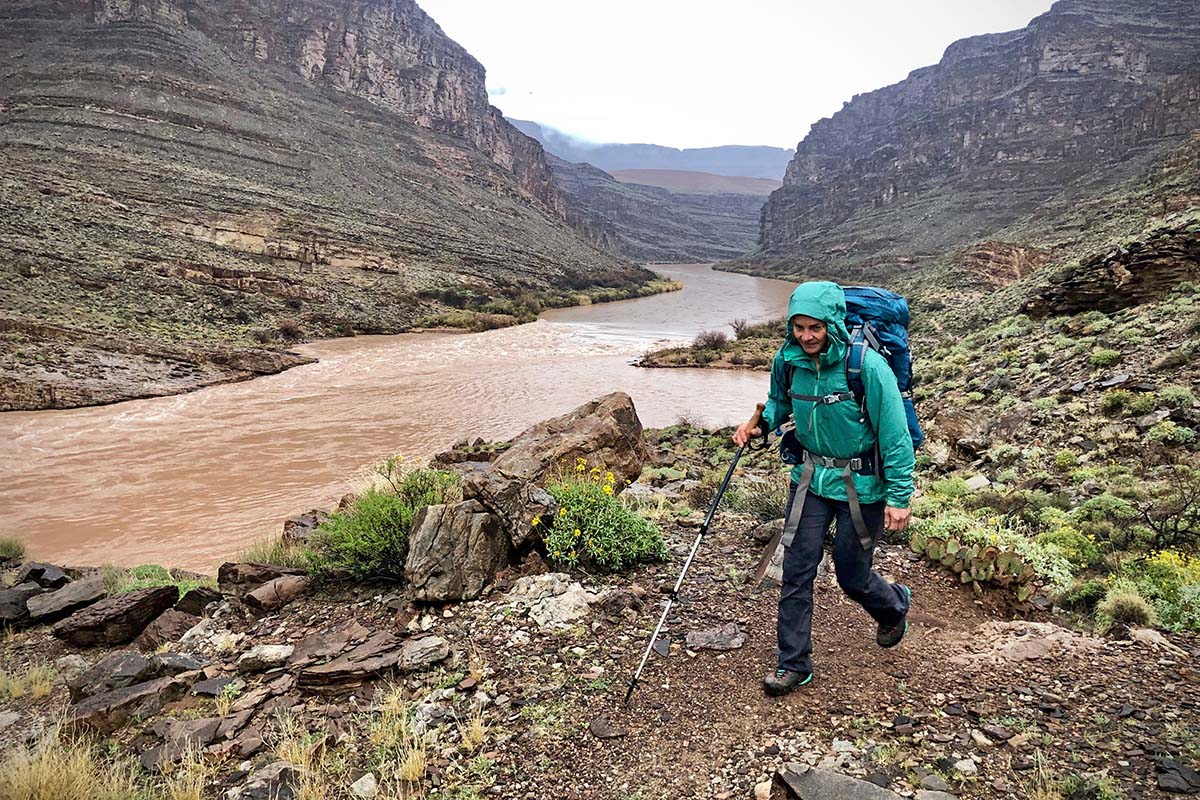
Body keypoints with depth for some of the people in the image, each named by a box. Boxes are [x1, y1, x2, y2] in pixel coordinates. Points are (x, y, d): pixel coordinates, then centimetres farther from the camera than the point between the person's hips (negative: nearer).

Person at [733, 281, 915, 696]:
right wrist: (758, 423, -8)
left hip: (861, 486, -4)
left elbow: (895, 435, -17)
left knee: (852, 576, 10)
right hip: (811, 478, 4)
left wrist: (899, 497, -16)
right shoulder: (788, 360, -8)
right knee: (796, 571, 2)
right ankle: (793, 663, 18)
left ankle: (894, 605, 46)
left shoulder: (867, 366, -23)